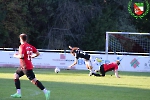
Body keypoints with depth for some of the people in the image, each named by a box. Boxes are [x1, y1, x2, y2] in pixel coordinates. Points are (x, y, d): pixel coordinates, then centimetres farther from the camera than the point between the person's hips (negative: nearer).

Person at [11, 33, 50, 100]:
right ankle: (18, 93, 13)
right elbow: (37, 53, 7)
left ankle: (45, 91, -13)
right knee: (16, 76, 15)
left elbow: (21, 56, -25)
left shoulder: (22, 46, -14)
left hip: (26, 67, -9)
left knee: (34, 80, -10)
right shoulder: (30, 46, 9)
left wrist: (15, 55, -6)